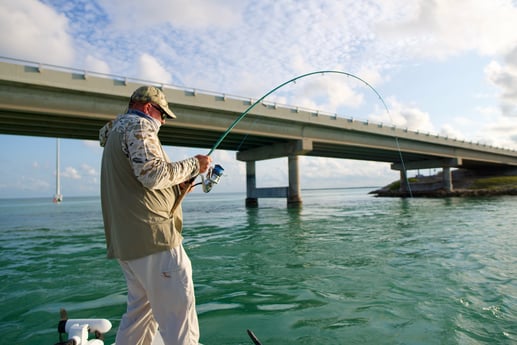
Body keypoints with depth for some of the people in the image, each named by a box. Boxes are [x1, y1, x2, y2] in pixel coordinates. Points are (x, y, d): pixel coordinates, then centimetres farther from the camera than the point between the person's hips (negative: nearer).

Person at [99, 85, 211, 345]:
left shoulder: (116, 133, 26)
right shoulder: (139, 126, -5)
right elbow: (153, 174, -20)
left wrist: (181, 182, 17)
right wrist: (193, 165, -7)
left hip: (127, 241, 11)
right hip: (152, 236, -10)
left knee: (141, 309, 18)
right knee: (179, 312, -7)